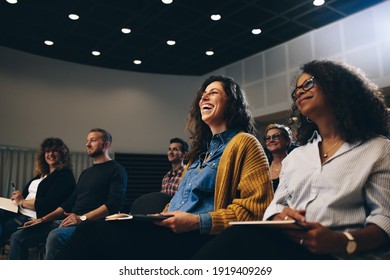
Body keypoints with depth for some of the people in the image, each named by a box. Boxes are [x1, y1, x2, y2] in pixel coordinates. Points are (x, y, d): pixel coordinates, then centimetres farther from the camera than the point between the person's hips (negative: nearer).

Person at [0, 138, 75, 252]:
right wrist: (18, 197, -4)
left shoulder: (65, 176, -7)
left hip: (36, 218, -8)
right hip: (21, 213, 8)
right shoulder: (42, 174, 20)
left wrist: (22, 201, -8)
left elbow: (49, 203, -16)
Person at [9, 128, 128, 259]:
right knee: (18, 237, -1)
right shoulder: (86, 172, 27)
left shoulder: (116, 170, -1)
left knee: (55, 236, -37)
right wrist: (44, 219, 15)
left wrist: (82, 218, -21)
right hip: (71, 222, 9)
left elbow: (114, 203, -15)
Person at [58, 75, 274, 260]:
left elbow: (256, 207, -10)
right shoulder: (203, 149, 25)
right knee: (92, 231, -14)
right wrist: (163, 216, 6)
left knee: (97, 235, -23)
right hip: (172, 229, 7)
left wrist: (197, 222, -17)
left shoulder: (244, 143, 1)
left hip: (200, 238, -7)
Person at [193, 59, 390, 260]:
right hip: (287, 243, 4)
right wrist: (280, 218, -9)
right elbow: (277, 204, 16)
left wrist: (341, 242, -23)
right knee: (240, 237, -31)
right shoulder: (295, 156, 24)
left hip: (338, 256, -4)